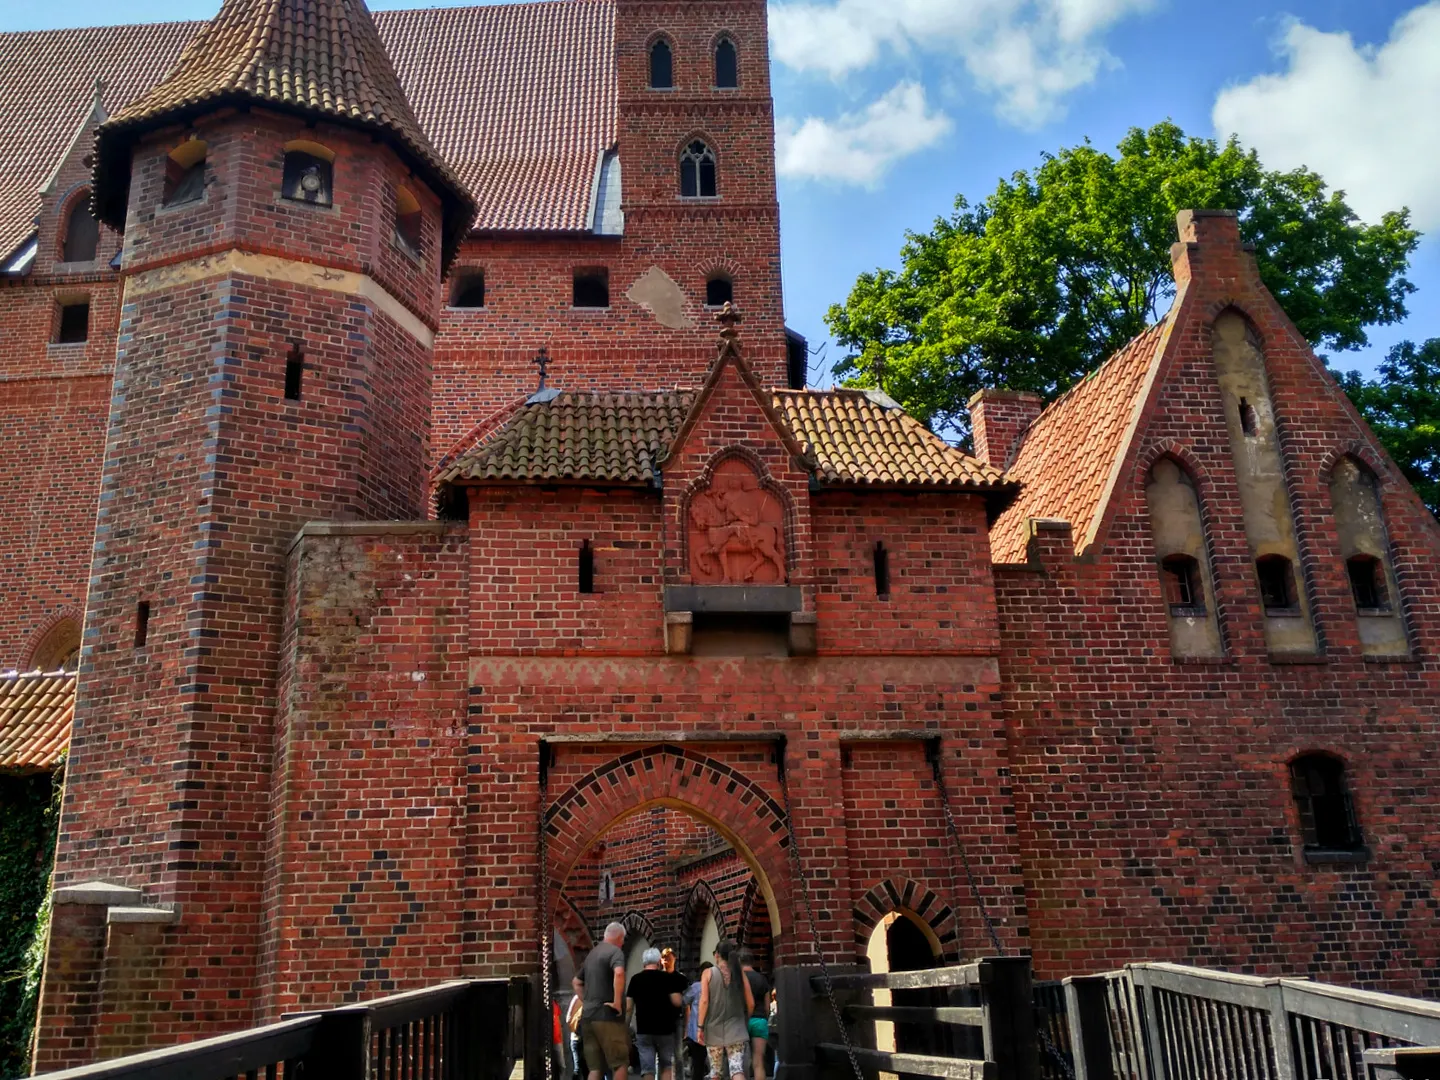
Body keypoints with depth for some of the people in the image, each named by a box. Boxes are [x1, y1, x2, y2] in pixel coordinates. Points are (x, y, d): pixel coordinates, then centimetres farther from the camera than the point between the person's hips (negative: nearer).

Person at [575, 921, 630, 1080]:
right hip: (607, 1016, -8)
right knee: (620, 1064, 1)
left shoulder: (592, 954, 19)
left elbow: (576, 982, 30)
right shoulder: (615, 951, -7)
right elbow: (619, 973, -28)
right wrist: (617, 1002, -21)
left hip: (588, 1016, 8)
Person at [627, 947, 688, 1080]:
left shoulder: (635, 979, 4)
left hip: (643, 1029, 1)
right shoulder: (667, 977, -4)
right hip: (665, 1029, -1)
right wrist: (682, 997, 12)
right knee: (666, 1066, 15)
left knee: (647, 1069, 2)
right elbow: (677, 1002, -9)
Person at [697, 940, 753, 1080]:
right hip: (736, 1030, 1)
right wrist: (745, 1019, 23)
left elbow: (704, 1001, -9)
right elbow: (751, 1003, 5)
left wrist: (701, 1027, -4)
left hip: (714, 1030, -1)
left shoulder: (709, 973, -1)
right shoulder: (740, 973, 4)